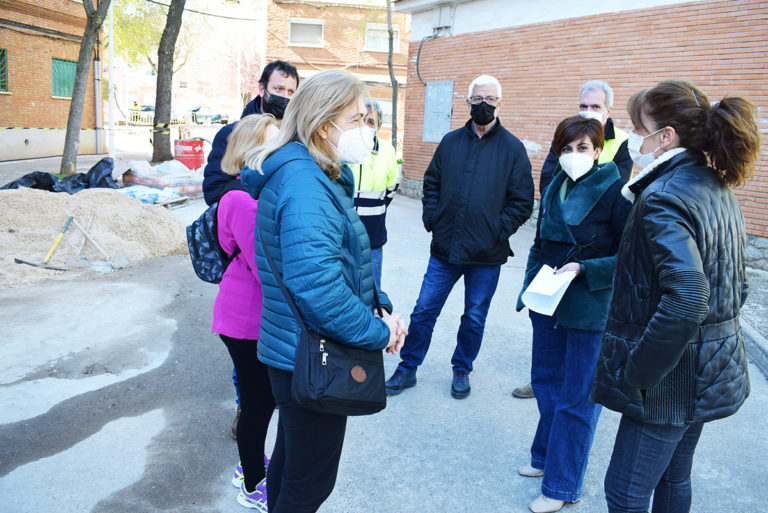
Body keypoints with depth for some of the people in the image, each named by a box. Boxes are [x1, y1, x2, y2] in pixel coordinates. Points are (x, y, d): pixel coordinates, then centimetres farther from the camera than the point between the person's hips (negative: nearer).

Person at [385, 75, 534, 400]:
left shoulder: (513, 148, -2)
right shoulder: (451, 142, 6)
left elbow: (522, 201, -2)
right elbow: (432, 183, 14)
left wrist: (498, 231, -10)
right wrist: (431, 218, 2)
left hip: (486, 255, -2)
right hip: (445, 249, 2)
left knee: (474, 318, 12)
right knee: (424, 311, 8)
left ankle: (462, 370, 33)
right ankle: (407, 369, 24)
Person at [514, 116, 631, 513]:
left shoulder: (614, 191, -14)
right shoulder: (555, 188, 7)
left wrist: (584, 269, -21)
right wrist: (530, 285, 9)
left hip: (591, 309, -7)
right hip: (548, 302, 7)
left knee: (577, 398, 5)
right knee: (545, 380, 19)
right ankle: (546, 457, 41)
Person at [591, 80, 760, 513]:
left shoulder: (663, 198, -22)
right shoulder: (720, 190, 8)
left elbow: (685, 300, -33)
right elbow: (736, 286, 15)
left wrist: (634, 373, -24)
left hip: (673, 378, -10)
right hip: (715, 369, 10)